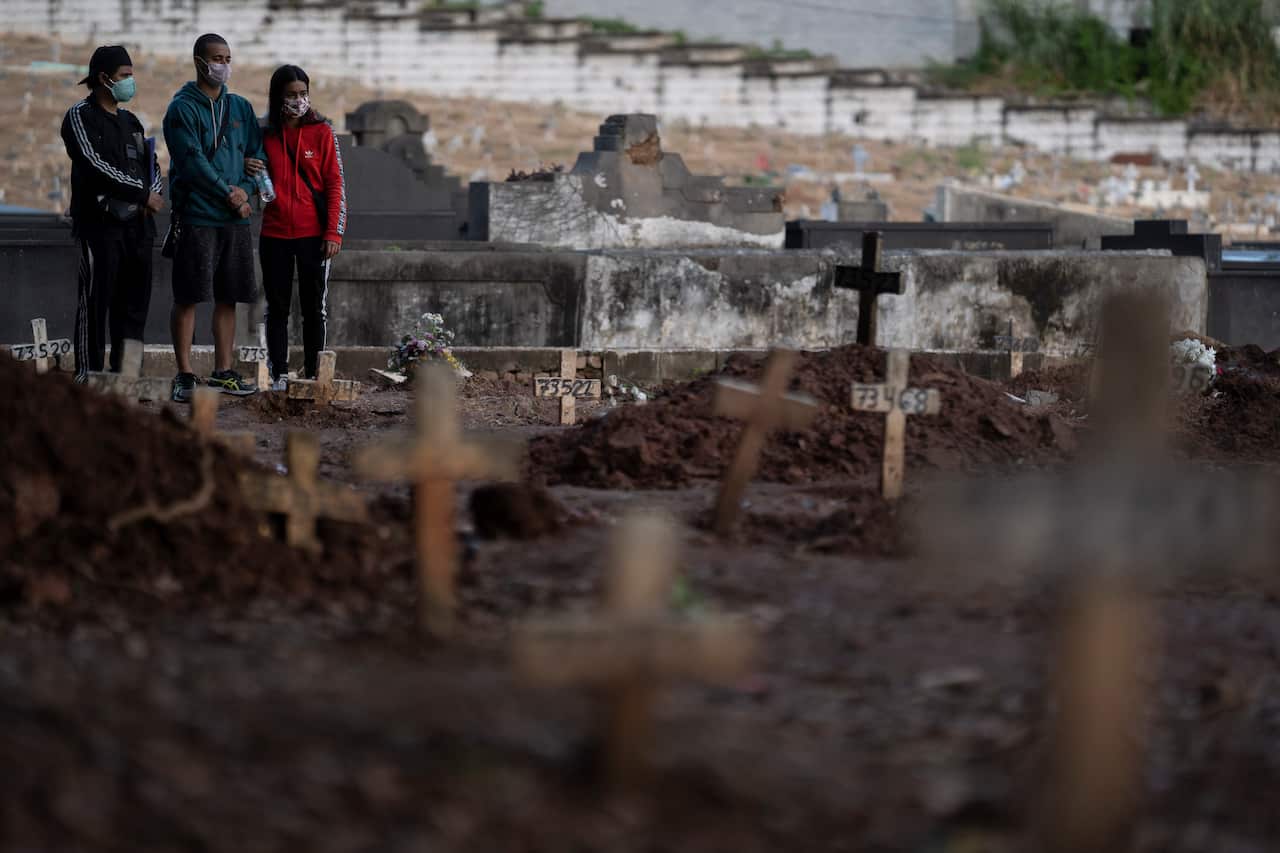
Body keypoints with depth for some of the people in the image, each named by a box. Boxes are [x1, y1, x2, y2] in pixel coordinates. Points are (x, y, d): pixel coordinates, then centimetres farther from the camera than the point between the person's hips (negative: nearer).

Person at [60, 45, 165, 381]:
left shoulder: (130, 122, 20)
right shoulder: (80, 117, -3)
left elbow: (152, 167, 19)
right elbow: (96, 166, -15)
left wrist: (152, 194, -4)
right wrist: (143, 194, -15)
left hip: (137, 225, 7)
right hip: (99, 225, -7)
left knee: (134, 304, 6)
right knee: (95, 301, -8)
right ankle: (88, 375, -9)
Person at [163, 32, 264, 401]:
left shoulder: (241, 108, 15)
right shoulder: (182, 108, -3)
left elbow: (257, 155, 12)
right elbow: (192, 161, -12)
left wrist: (245, 191, -6)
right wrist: (227, 194, -13)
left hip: (236, 218, 5)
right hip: (197, 215, -5)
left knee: (228, 298, 8)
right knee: (187, 298, -5)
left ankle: (223, 371, 15)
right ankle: (184, 375, -2)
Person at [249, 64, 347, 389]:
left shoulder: (321, 132, -1)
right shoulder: (265, 134, 5)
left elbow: (335, 185, -2)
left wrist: (334, 232, -9)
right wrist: (250, 171, -8)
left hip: (313, 235, -2)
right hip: (274, 234, 2)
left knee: (314, 307, 2)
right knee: (276, 307, 6)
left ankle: (313, 375, 7)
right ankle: (278, 375, 10)